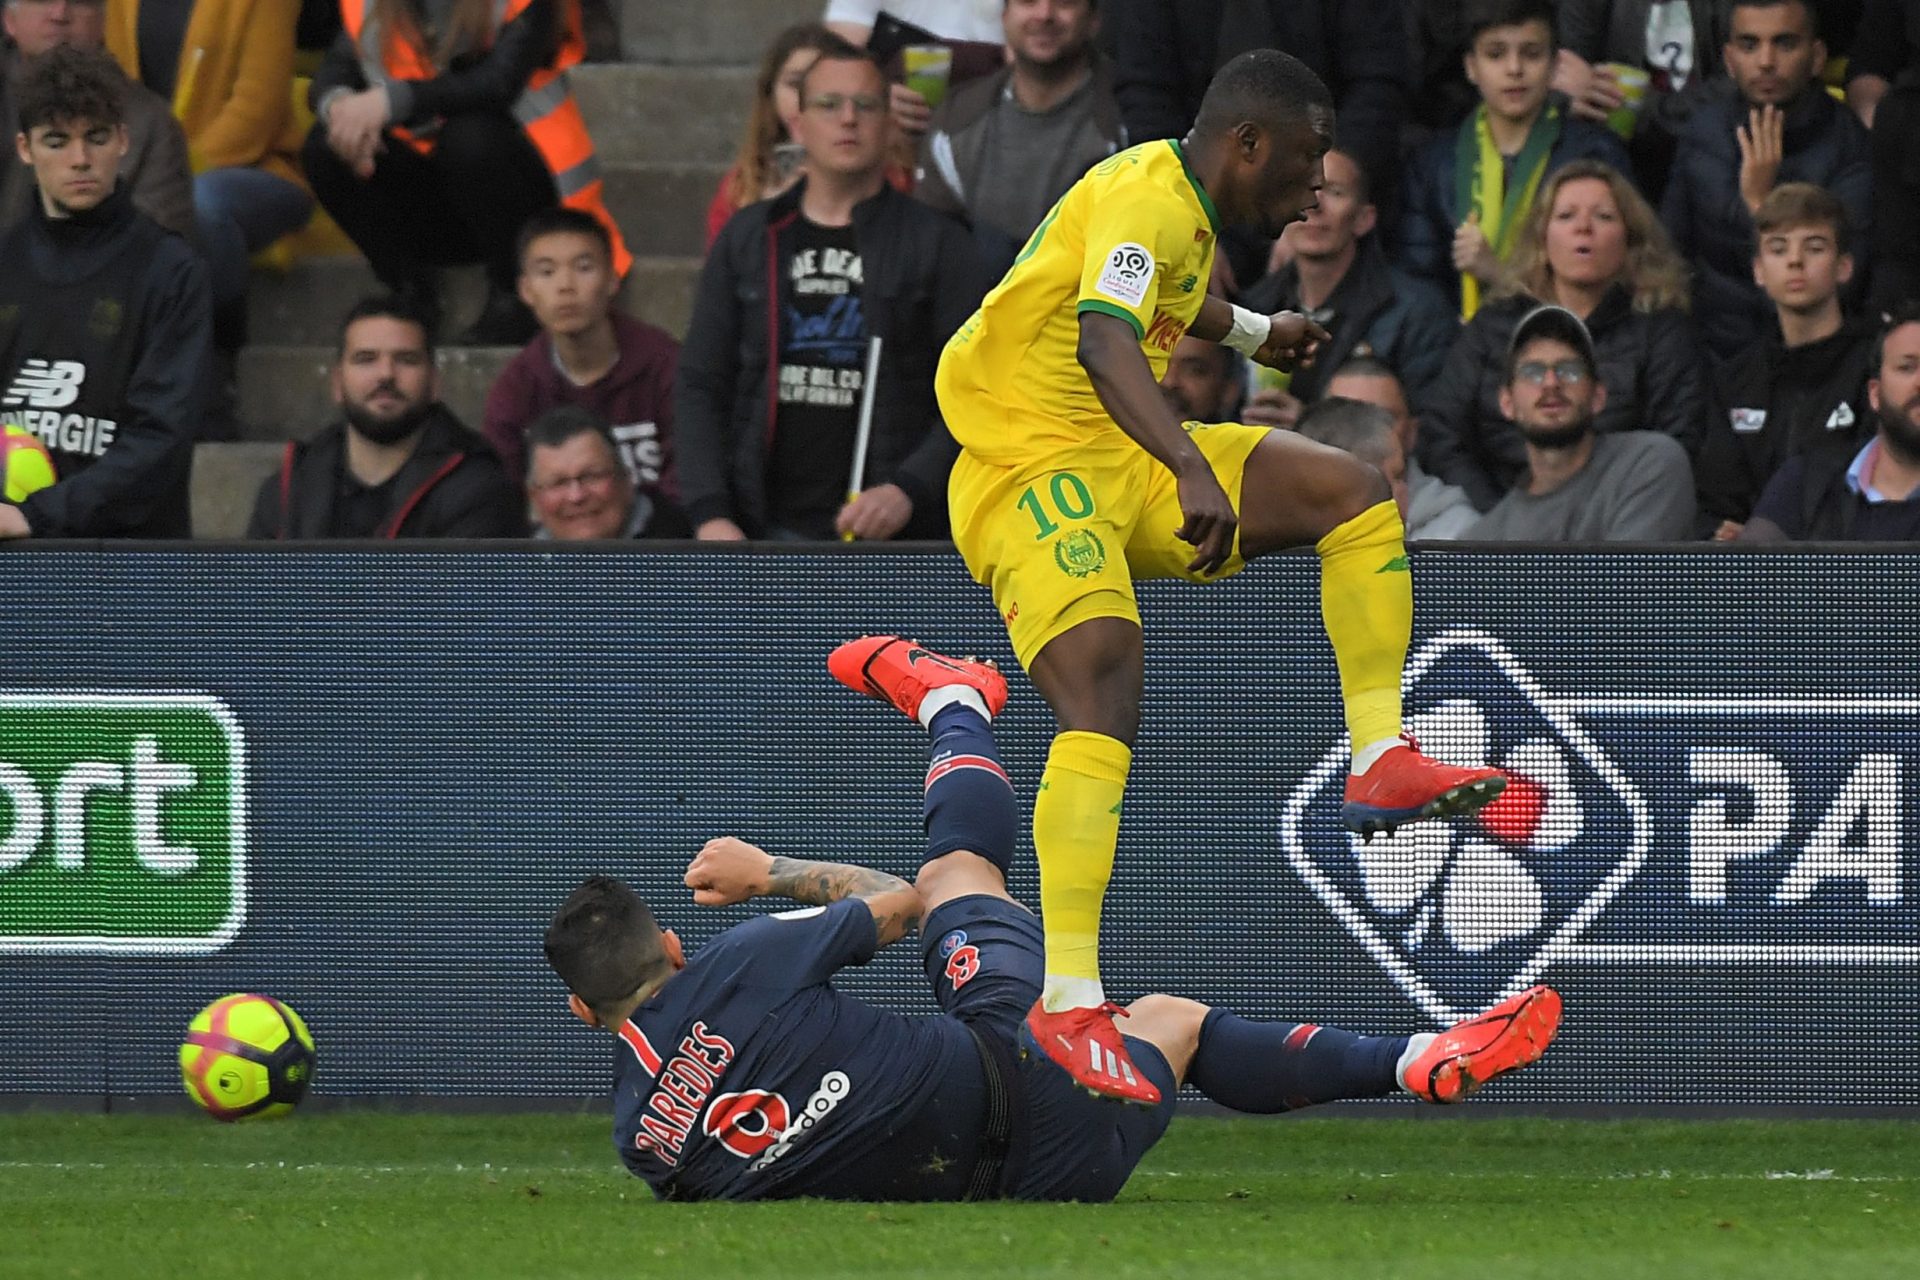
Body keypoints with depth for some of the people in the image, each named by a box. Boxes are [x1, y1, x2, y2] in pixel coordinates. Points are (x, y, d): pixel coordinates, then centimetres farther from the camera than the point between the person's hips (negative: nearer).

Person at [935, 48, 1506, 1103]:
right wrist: (1195, 473, -49)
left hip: (1123, 467, 10)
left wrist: (1253, 333, 51)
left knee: (1353, 493, 5)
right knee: (1105, 693, -27)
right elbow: (1102, 340, -37)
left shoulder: (1182, 206, 13)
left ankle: (1379, 762, 4)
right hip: (1030, 469, -10)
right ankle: (1068, 1002, -32)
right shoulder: (1146, 198, -18)